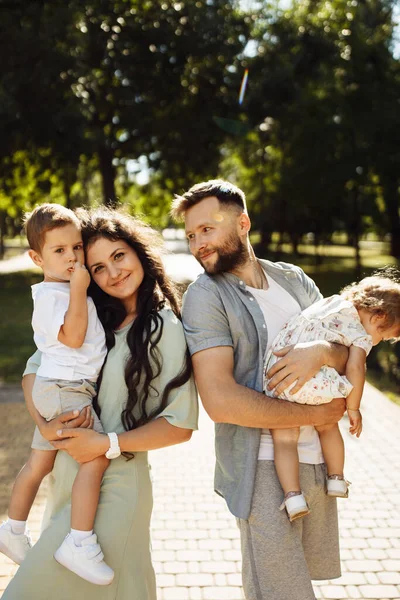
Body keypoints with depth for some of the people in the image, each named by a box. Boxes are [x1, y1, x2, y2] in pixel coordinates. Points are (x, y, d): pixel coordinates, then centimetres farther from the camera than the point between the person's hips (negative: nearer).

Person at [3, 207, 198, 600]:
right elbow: (34, 369, 6)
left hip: (117, 481, -6)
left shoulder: (166, 330, -11)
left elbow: (180, 424, -13)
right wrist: (44, 424, -12)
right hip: (66, 474, 6)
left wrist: (108, 444, -18)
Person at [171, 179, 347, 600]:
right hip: (263, 468, -5)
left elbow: (351, 357, 6)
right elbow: (221, 400, -20)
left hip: (318, 460, 5)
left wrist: (323, 352, -18)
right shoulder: (205, 295, -9)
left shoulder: (293, 279, 7)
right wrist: (316, 414, -13)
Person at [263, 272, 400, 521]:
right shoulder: (362, 335, 8)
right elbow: (355, 369, -3)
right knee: (328, 426, 23)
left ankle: (293, 497, -1)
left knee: (285, 437, 8)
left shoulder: (333, 301, 26)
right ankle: (336, 480, 32)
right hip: (313, 383, -4)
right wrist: (353, 409, 9)